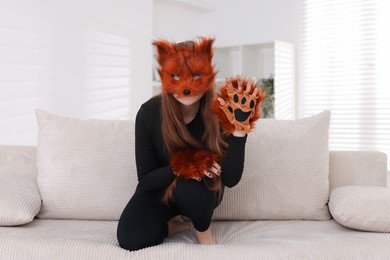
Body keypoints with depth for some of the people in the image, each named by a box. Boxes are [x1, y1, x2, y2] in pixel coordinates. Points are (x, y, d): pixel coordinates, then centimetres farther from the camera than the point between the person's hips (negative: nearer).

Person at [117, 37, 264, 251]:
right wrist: (182, 166, -36)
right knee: (131, 241, -24)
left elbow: (230, 179, -28)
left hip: (203, 191, 0)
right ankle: (176, 224, 8)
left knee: (190, 190, -37)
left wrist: (239, 127, -39)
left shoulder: (219, 113, -24)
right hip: (159, 188, 1)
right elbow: (146, 178, -18)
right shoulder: (149, 113, -23)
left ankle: (203, 228, -2)